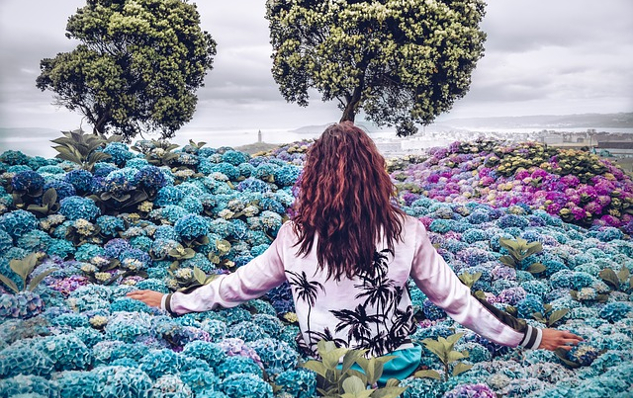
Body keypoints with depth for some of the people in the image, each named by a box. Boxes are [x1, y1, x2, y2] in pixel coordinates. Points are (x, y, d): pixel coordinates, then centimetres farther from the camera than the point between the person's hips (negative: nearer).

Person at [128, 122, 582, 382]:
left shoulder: (294, 237, -12)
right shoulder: (408, 233, -13)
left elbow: (238, 285, -1)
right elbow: (458, 301, -6)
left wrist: (172, 302, 16)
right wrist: (529, 337, 8)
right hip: (397, 364, 0)